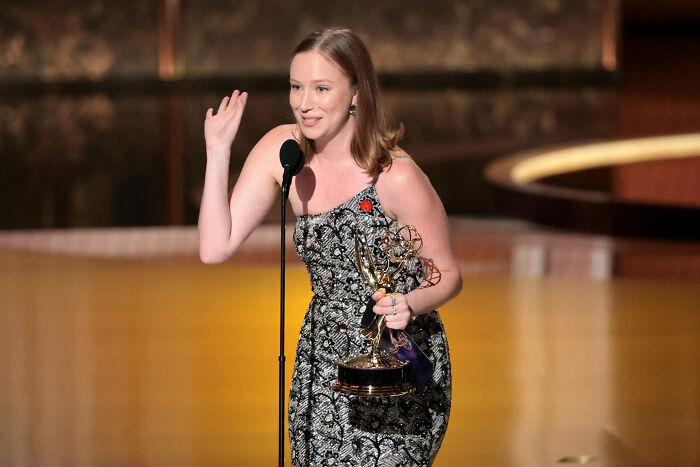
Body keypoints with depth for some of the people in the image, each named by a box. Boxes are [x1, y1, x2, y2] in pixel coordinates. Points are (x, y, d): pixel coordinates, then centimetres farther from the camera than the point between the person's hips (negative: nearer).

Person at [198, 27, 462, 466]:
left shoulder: (396, 178, -19)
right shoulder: (281, 149, -3)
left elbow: (448, 276, -7)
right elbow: (216, 248, -6)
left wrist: (409, 305, -28)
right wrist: (218, 150, -9)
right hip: (323, 360, 5)